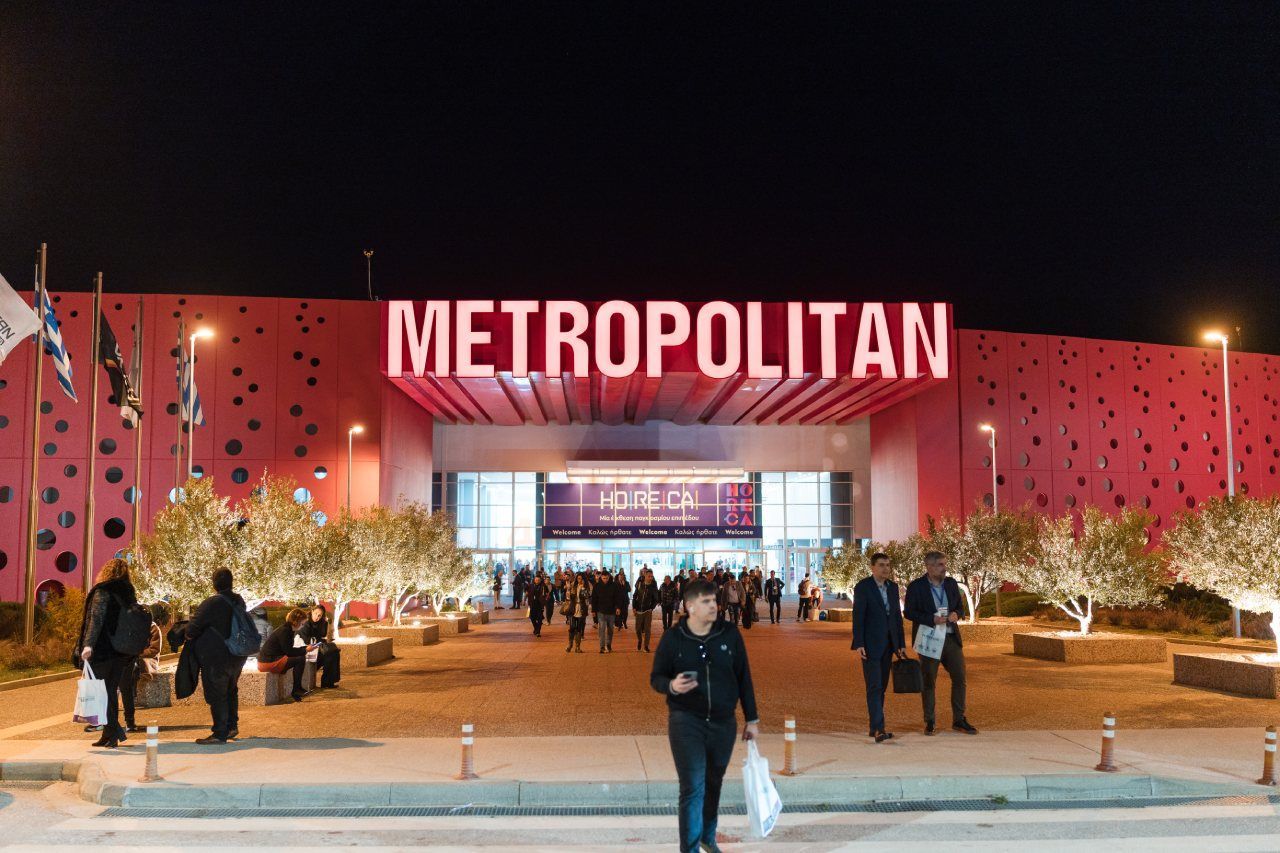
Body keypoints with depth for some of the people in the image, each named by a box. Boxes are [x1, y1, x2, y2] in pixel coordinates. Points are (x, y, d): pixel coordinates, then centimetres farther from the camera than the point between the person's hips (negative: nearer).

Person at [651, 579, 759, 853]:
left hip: (723, 722, 3)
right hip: (685, 721, -3)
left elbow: (744, 678, 6)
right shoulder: (672, 638, -6)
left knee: (713, 784, 16)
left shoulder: (730, 634, -1)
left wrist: (752, 719, 8)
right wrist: (672, 686, -21)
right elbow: (656, 678, 2)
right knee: (693, 787, -9)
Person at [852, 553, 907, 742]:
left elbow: (897, 616, 13)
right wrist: (858, 645, -17)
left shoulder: (893, 587, 10)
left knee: (881, 687, 9)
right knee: (874, 687, -11)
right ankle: (878, 728, -15)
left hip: (888, 644, 6)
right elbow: (858, 617, -11)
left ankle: (875, 729, 15)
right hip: (871, 645, -6)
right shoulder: (863, 587, -9)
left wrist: (901, 644, 10)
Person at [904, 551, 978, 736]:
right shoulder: (915, 587, -7)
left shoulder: (951, 583, 6)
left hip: (951, 638, 4)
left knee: (960, 678, 4)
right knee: (928, 682, 4)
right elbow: (908, 612, -9)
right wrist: (932, 619, -20)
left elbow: (960, 606, 15)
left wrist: (956, 614, -9)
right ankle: (930, 722, 15)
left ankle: (959, 720, 15)